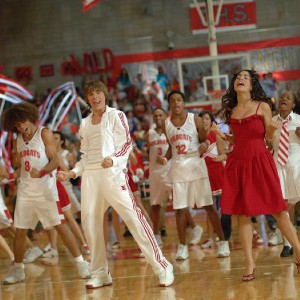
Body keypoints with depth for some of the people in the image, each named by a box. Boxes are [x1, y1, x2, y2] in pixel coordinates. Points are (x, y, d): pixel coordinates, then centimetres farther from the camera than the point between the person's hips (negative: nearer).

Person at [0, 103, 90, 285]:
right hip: (25, 190, 5)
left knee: (60, 226, -8)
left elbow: (55, 161, -11)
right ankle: (17, 270, 18)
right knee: (20, 231, 6)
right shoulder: (19, 140, 12)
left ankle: (81, 263, -2)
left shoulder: (44, 134, -5)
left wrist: (41, 172, -29)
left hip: (45, 189, -5)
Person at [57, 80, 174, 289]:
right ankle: (100, 273, 12)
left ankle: (162, 268, -12)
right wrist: (72, 173, 9)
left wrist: (113, 160, -22)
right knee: (90, 222, 1)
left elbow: (127, 144, -5)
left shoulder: (116, 115, 4)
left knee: (133, 217, -13)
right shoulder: (85, 124, 19)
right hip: (90, 175, 6)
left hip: (112, 172, -6)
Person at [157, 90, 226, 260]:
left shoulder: (195, 119, -2)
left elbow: (204, 140, 3)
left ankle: (222, 242, 3)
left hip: (196, 165, -3)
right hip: (178, 168, 3)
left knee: (208, 205, -3)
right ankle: (182, 246, 10)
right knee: (180, 209, 2)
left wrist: (204, 146, -19)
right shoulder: (167, 124, 7)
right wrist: (165, 158, 0)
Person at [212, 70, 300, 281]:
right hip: (238, 163, 4)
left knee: (277, 210, -3)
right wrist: (223, 135, 3)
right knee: (243, 215, 0)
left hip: (260, 162, -4)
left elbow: (269, 138, 1)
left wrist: (271, 130, -20)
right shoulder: (231, 111, 11)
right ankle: (250, 264, 5)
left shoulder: (262, 107, 0)